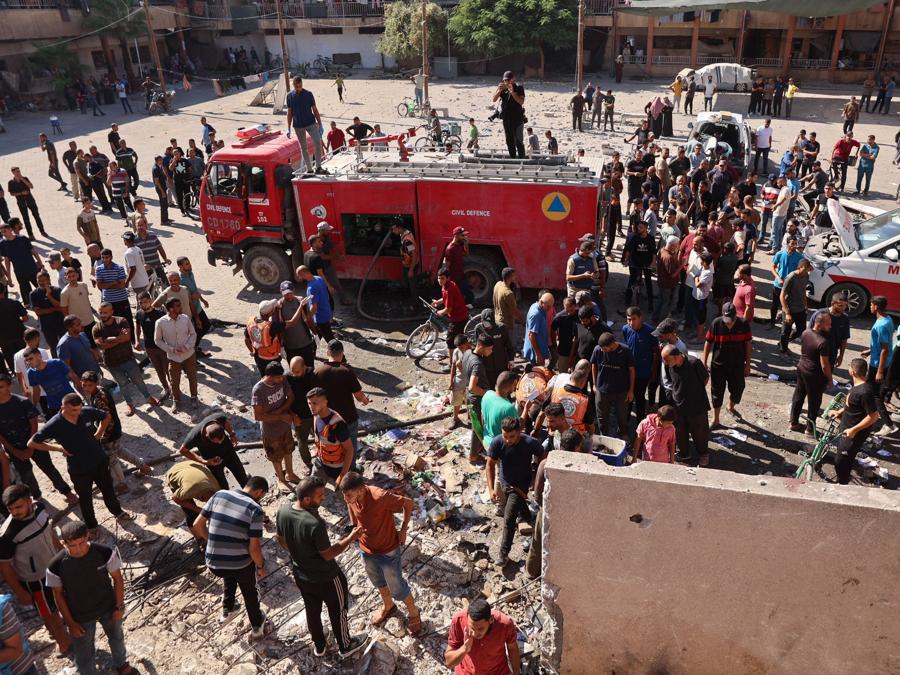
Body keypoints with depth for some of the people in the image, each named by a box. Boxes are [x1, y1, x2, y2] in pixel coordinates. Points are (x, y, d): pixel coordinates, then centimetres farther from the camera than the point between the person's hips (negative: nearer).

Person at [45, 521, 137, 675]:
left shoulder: (105, 552, -27)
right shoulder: (56, 566, -26)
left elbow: (117, 578, -11)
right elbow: (58, 595, -11)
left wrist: (119, 606, -7)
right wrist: (70, 623, -6)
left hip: (108, 608, 2)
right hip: (80, 616, -1)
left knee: (117, 638, 28)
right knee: (84, 653, 18)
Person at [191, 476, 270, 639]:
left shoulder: (219, 495, -3)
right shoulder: (255, 509, -15)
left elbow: (197, 525, 3)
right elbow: (254, 548, -16)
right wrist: (261, 566, 3)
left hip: (213, 563, 3)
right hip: (241, 564, -3)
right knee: (249, 591, 29)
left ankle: (227, 609, 46)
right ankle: (257, 626, 45)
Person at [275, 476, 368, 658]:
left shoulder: (283, 510, -18)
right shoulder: (315, 524, -38)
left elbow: (281, 541, 0)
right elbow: (328, 554, -24)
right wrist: (351, 537, -17)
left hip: (300, 574, 6)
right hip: (326, 577, -6)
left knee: (312, 609, 28)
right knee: (338, 609, 20)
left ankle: (319, 646, 49)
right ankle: (345, 646, 42)